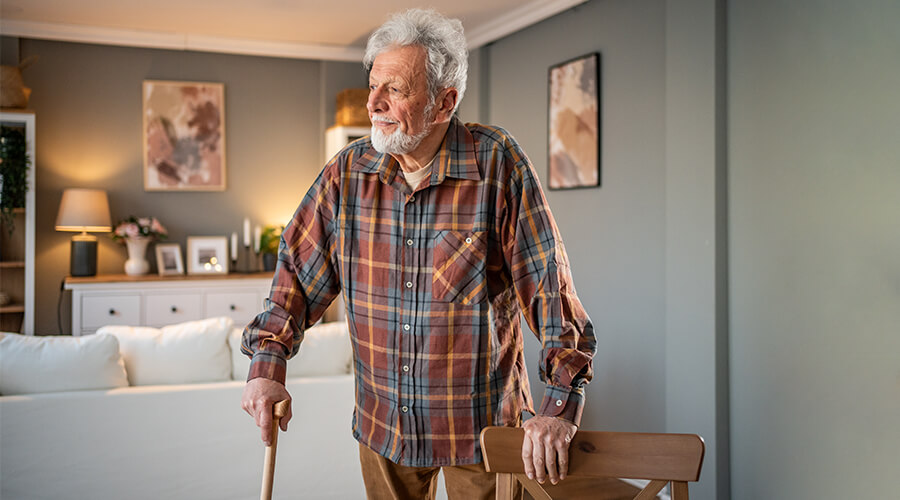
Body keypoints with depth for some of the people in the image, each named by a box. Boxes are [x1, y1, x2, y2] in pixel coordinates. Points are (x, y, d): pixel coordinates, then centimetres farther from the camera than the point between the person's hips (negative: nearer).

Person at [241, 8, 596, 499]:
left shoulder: (498, 164, -15)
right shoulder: (347, 171, -4)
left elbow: (547, 283, -17)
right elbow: (299, 270, 3)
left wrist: (560, 403, -21)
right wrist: (267, 363, -8)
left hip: (482, 423, -3)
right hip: (381, 422, 4)